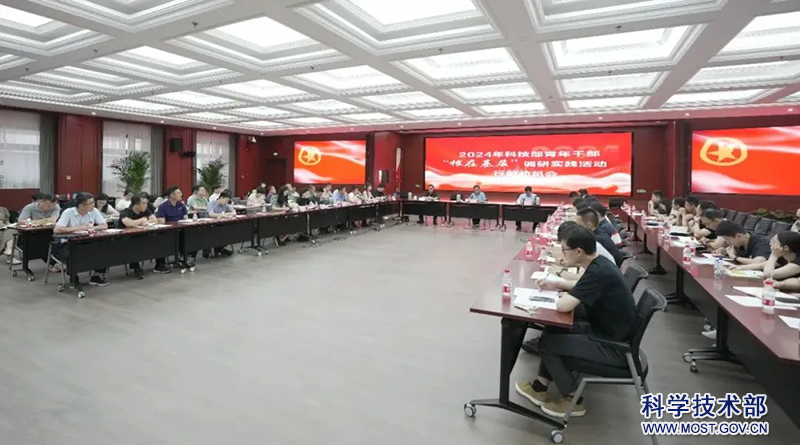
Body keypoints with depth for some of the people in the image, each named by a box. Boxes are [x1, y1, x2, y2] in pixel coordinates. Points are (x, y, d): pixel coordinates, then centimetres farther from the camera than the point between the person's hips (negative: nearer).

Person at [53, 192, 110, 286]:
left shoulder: (94, 211, -5)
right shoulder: (68, 212, -16)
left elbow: (105, 226, -5)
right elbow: (56, 230, -24)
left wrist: (91, 228, -22)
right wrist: (78, 228, -23)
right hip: (68, 243, -4)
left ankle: (97, 276, 1)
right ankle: (73, 278, -3)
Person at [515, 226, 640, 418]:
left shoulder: (598, 272, -27)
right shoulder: (599, 265, 3)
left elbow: (563, 306, -30)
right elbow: (579, 292, 19)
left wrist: (564, 297, -8)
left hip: (615, 346, -10)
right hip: (608, 331, 10)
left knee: (547, 343, -8)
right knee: (553, 331, 12)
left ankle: (573, 400, 9)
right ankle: (540, 387, 21)